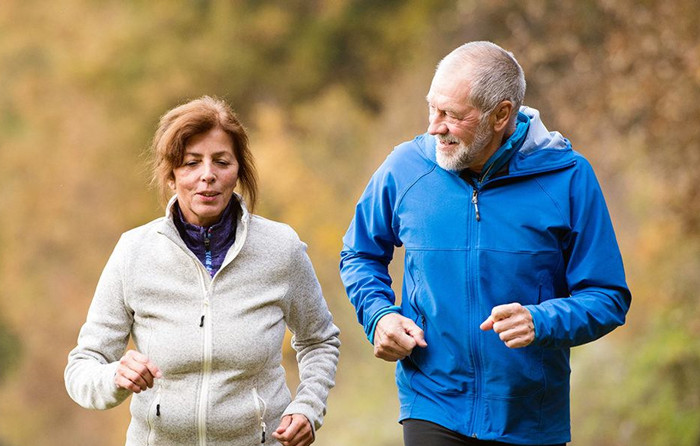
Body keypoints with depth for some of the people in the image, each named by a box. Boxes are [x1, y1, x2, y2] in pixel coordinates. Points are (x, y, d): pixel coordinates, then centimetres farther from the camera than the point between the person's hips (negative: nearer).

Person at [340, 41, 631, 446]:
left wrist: (540, 322, -21)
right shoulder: (405, 168, -1)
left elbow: (608, 299, -3)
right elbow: (361, 255, 17)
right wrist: (379, 314, -2)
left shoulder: (568, 178, -6)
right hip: (432, 412, 0)